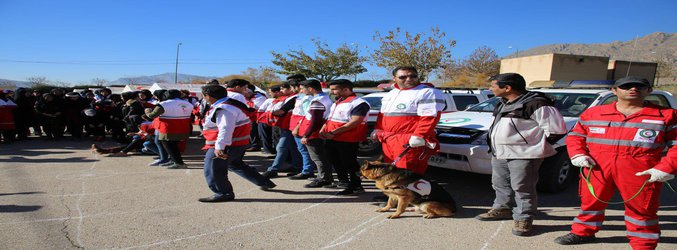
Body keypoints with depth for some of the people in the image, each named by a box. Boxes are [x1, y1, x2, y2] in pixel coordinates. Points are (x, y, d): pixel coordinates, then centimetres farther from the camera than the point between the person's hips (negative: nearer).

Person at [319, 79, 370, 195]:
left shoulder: (359, 103, -15)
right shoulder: (337, 102, 17)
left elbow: (354, 122, -22)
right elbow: (330, 118, 25)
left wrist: (333, 133, -23)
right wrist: (323, 129, 5)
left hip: (348, 140, -9)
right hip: (331, 139, 9)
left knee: (349, 164, -1)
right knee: (336, 162, 16)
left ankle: (356, 187, 11)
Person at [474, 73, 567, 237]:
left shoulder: (535, 103, -17)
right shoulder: (504, 104, 13)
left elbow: (556, 129, -16)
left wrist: (534, 144, -5)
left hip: (524, 155, -9)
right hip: (499, 153, 9)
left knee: (522, 188, -3)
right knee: (500, 184, 18)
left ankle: (524, 219, 8)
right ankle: (502, 209, 34)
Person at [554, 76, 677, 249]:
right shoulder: (593, 113, 9)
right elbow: (576, 135, 13)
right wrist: (577, 154, -4)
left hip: (641, 173, -2)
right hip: (597, 168, 2)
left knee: (641, 209, 4)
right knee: (591, 201, 12)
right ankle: (583, 232, 32)